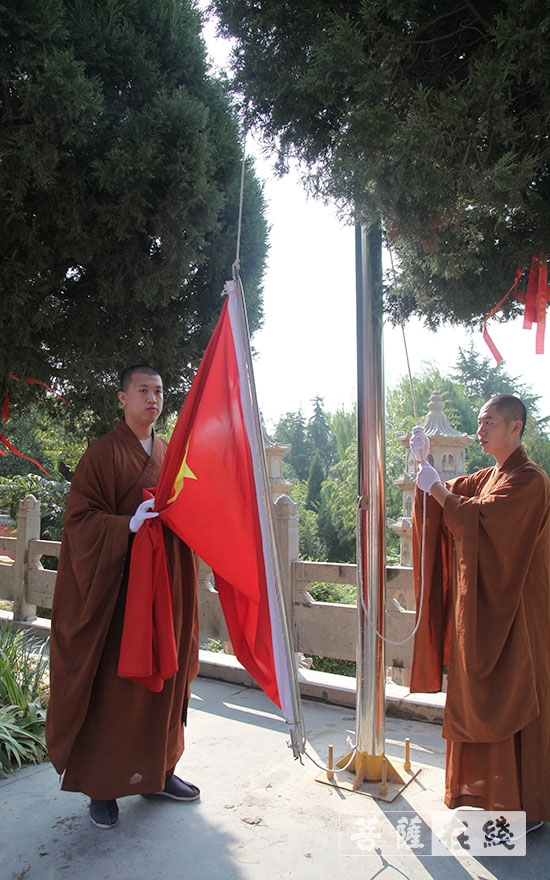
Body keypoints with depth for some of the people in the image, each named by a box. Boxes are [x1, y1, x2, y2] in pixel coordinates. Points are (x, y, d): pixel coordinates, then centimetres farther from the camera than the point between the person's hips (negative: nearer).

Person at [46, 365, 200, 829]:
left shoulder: (170, 454, 12)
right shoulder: (104, 453, -6)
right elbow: (80, 518, -11)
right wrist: (128, 524, -25)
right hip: (118, 585, -6)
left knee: (164, 675, 13)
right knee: (112, 680, 2)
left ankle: (158, 770, 29)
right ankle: (102, 786, 19)